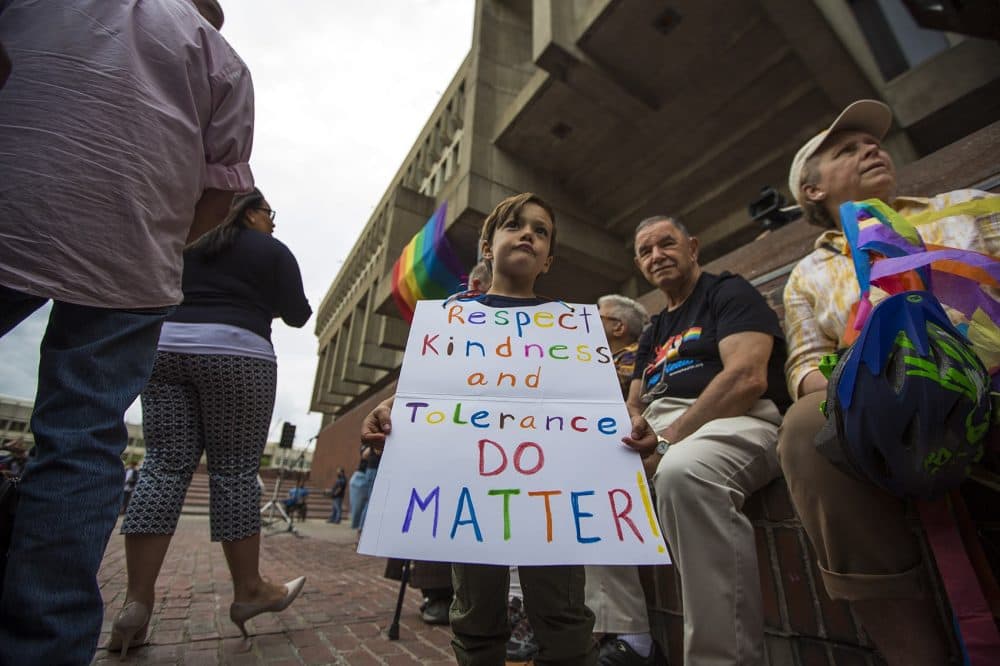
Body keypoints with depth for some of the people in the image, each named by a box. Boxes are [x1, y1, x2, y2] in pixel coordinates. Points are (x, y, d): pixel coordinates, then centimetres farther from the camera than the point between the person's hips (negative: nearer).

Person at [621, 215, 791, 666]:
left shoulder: (729, 292, 4)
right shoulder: (652, 333, 25)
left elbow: (747, 377, -14)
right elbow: (634, 401, 21)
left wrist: (670, 440, -18)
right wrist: (636, 422, -6)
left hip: (733, 423, -7)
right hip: (660, 433, 8)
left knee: (683, 471, -39)